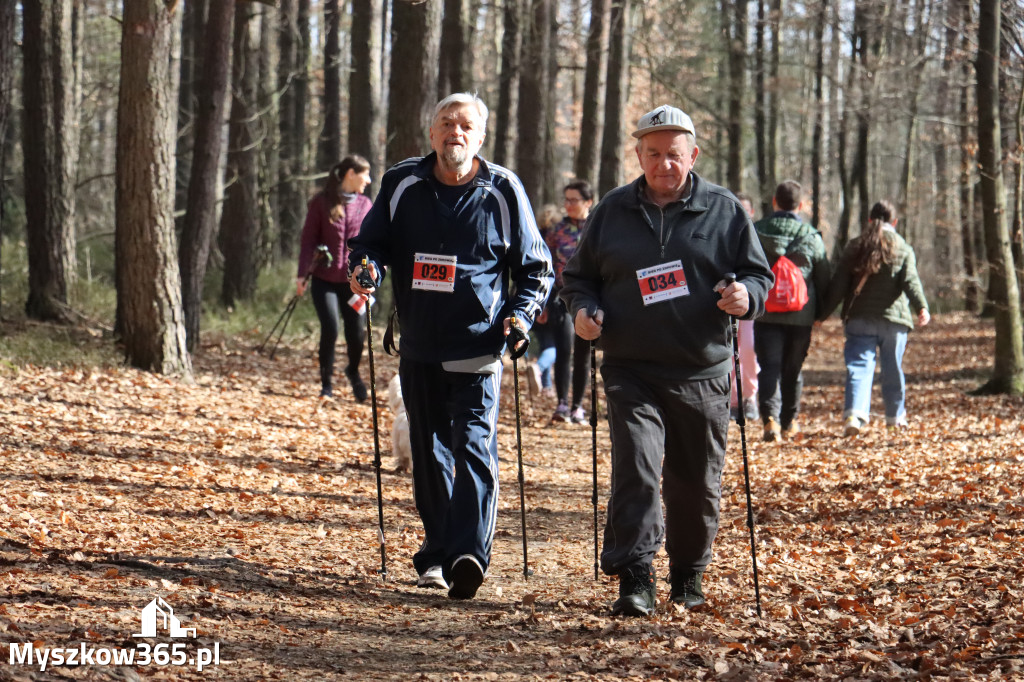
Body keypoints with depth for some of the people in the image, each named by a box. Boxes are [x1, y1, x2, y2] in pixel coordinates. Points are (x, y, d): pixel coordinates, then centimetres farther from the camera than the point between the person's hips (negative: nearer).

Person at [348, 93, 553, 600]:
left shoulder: (502, 190, 1)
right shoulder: (402, 184, 5)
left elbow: (536, 267, 8)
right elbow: (371, 241, 14)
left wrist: (521, 313, -9)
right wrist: (366, 267, -10)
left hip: (478, 345, -3)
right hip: (419, 347, 4)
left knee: (474, 445, -15)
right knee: (428, 451, 10)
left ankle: (469, 553, -25)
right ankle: (436, 552, 20)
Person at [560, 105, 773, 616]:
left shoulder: (724, 210, 6)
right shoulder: (612, 211, 9)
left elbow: (758, 274, 9)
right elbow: (579, 275, 17)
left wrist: (746, 297, -13)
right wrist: (583, 309, -4)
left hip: (702, 373, 1)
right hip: (631, 369, 0)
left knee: (696, 483, 8)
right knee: (635, 468, -18)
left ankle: (688, 576, 28)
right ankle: (635, 580, -18)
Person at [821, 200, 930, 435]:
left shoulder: (854, 248, 7)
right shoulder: (903, 249, 5)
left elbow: (838, 285, 2)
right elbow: (911, 281, -10)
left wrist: (823, 313, 5)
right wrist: (922, 308, -19)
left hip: (859, 319, 0)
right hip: (893, 318, 0)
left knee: (859, 365, -6)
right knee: (893, 368, 14)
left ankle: (854, 413, -27)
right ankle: (895, 416, 26)